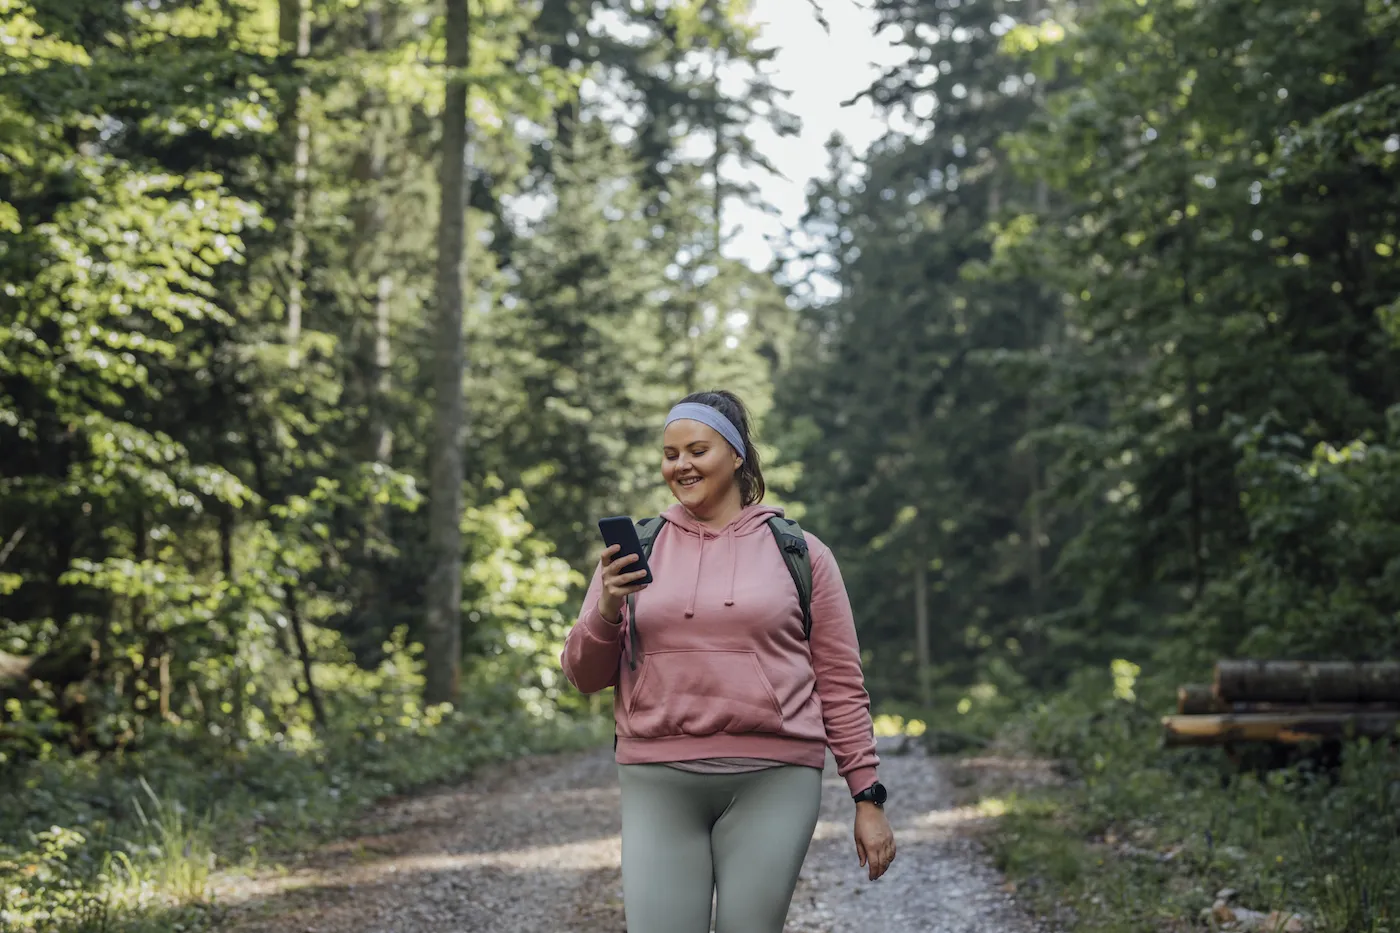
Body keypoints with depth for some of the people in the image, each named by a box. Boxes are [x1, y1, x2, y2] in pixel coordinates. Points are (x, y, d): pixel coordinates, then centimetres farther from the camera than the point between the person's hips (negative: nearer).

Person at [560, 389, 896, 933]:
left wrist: (867, 796, 3)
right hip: (658, 784, 1)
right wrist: (607, 610, -9)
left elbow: (840, 682, 7)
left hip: (771, 784, -1)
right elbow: (584, 676, 10)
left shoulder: (799, 552, 7)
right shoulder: (635, 548, 10)